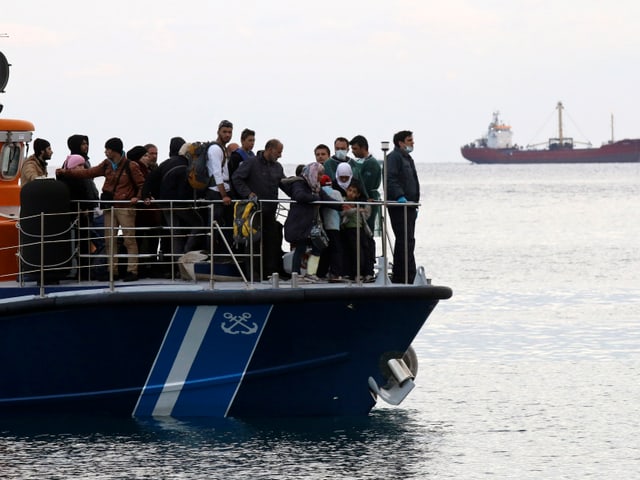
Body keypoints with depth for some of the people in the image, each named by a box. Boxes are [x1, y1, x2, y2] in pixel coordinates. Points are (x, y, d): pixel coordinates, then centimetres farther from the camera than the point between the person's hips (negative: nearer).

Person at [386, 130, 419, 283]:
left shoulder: (407, 158, 22)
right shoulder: (394, 157, -9)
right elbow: (390, 179, -23)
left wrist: (415, 204, 25)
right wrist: (400, 196, -32)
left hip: (409, 207, 11)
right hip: (399, 206, -11)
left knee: (406, 241, 12)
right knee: (406, 241, -13)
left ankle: (398, 277, 17)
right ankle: (409, 276, -16)